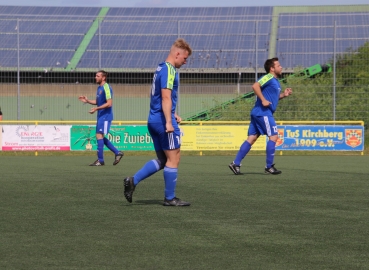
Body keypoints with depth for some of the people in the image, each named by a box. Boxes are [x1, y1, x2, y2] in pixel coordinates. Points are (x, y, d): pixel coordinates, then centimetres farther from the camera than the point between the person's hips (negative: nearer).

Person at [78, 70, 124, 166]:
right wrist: (87, 100, 10)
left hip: (105, 116, -10)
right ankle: (118, 153, 20)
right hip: (101, 116, 10)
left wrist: (96, 109, -22)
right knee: (101, 137, 12)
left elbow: (109, 103, -21)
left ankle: (100, 160, -6)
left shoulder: (106, 88, -15)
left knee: (99, 136, -11)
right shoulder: (99, 87, 14)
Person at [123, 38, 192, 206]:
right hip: (163, 121, -10)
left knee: (162, 160, 14)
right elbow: (166, 97, -21)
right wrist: (169, 121, -26)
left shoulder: (160, 69, 18)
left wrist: (172, 114, 27)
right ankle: (170, 198, 5)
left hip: (153, 120, 10)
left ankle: (132, 181, 4)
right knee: (173, 158, -1)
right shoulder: (169, 70, -13)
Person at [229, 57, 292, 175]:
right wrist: (263, 100, -22)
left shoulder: (275, 81, 21)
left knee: (252, 138, 6)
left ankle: (235, 164, 4)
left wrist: (283, 94, 15)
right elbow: (255, 86, -23)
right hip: (263, 112, -10)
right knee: (273, 136, -7)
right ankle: (269, 166, -2)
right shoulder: (268, 78, -9)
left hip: (260, 113, 10)